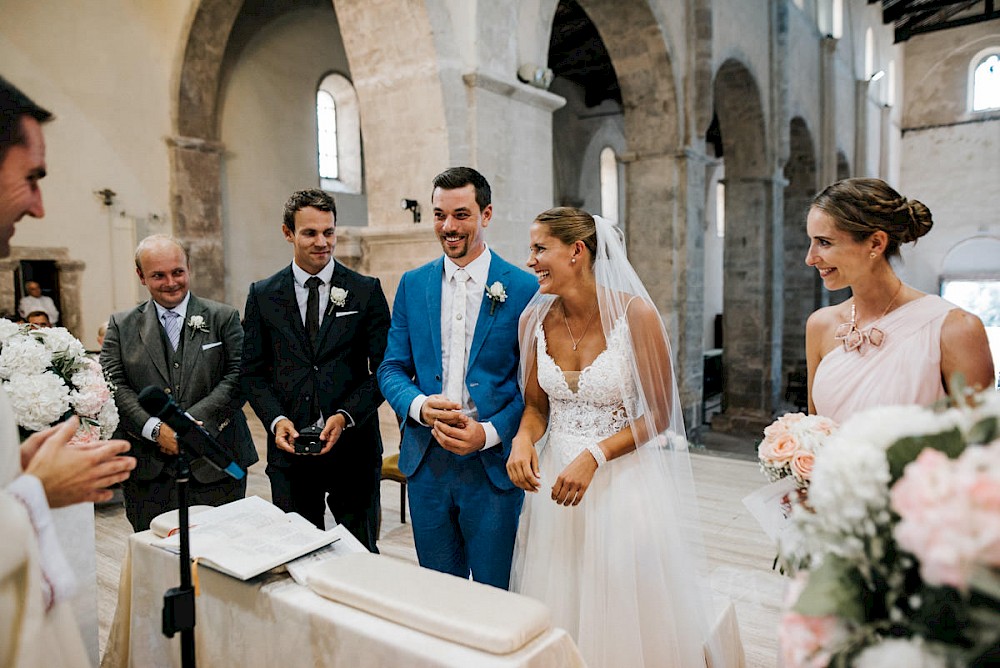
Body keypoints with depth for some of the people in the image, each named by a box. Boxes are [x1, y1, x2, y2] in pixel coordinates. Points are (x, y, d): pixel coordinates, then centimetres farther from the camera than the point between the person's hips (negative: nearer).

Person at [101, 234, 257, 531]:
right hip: (148, 471, 1)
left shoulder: (223, 317, 4)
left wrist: (192, 421, -14)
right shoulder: (122, 326, 9)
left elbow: (238, 377, -5)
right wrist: (155, 428, -14)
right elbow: (113, 385, -1)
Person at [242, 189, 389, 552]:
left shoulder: (367, 291, -1)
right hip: (290, 448, 1)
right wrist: (276, 420, -9)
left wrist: (345, 416, -15)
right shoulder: (263, 295, 5)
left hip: (353, 447, -1)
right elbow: (253, 371, 7)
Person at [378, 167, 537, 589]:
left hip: (493, 463, -3)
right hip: (426, 461, 3)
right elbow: (391, 369, 6)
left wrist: (488, 433, -18)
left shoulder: (524, 289, -5)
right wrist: (421, 405, -14)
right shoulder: (412, 285, 6)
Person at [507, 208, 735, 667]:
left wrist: (593, 456, -19)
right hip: (557, 476, 4)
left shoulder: (635, 314, -15)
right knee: (561, 613, 16)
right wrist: (523, 439, -12)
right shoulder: (535, 318, -2)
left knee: (630, 617, 10)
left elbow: (659, 413, -9)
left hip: (627, 481, -4)